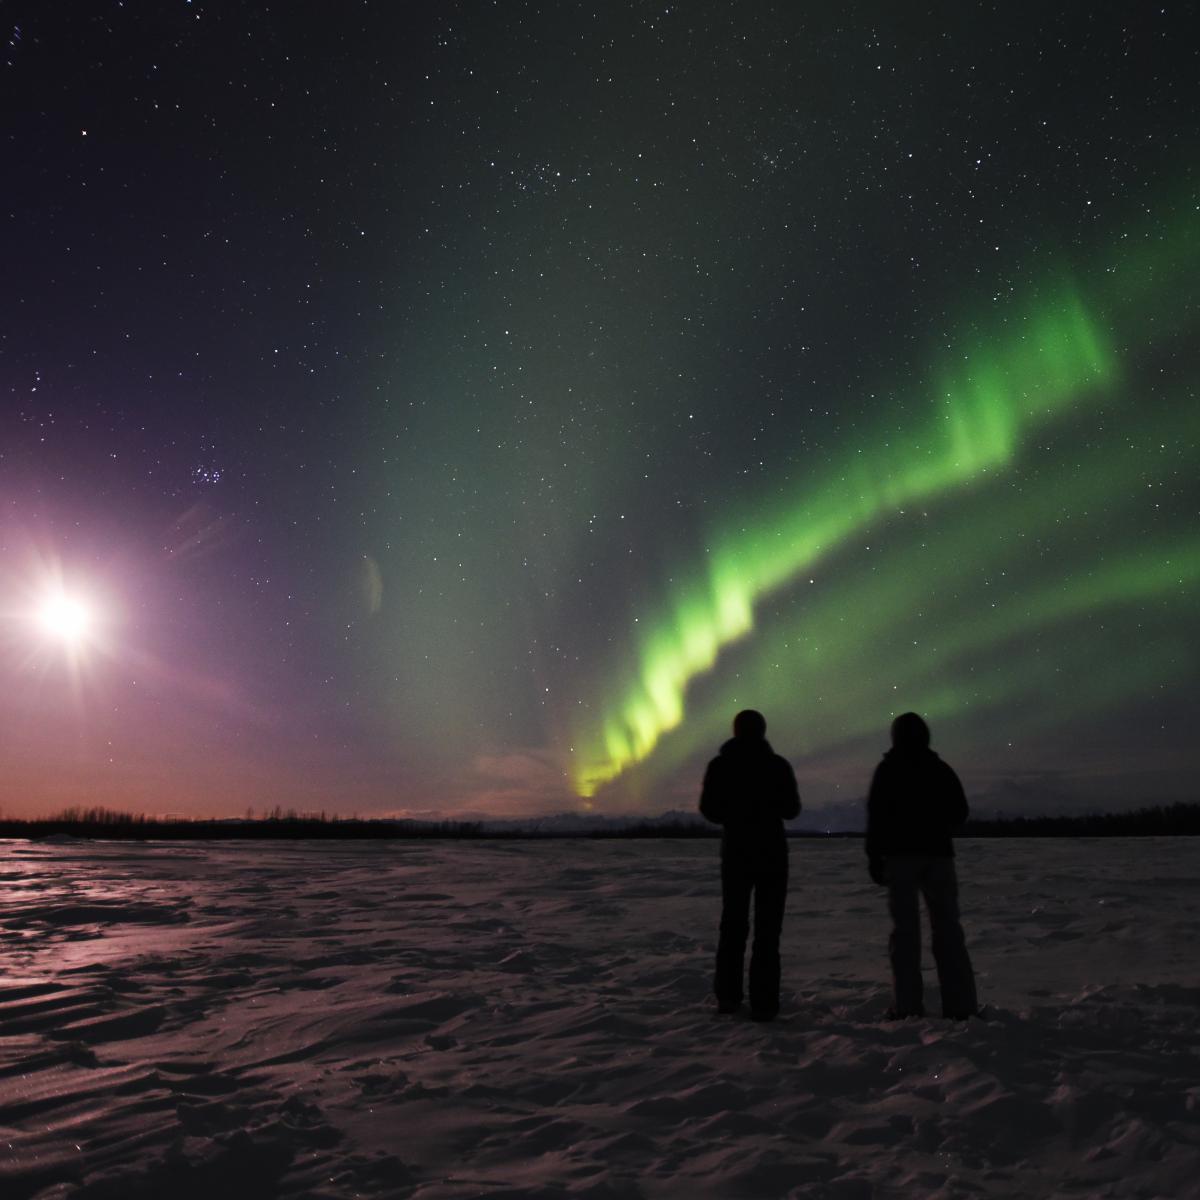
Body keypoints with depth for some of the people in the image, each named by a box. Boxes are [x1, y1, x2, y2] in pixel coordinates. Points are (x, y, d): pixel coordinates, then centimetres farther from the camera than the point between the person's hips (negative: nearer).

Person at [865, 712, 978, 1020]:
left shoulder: (888, 768, -2)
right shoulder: (942, 768, 9)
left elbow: (876, 814, -8)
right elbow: (959, 813, 14)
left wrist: (874, 856, -4)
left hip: (901, 855, -3)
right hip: (938, 854, 3)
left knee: (905, 929, -3)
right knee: (947, 928, 8)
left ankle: (908, 1007, -6)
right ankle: (961, 1005, 5)